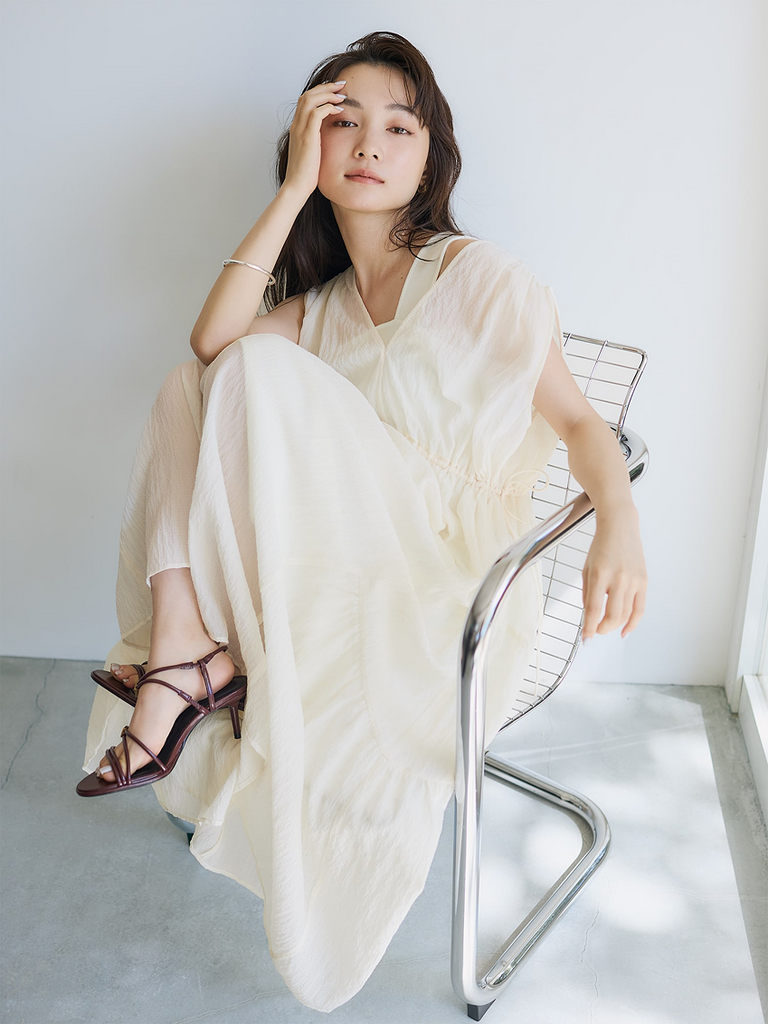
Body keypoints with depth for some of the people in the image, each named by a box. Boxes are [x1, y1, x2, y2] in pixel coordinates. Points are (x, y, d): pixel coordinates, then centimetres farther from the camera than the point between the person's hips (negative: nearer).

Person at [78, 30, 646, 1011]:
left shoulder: (479, 276, 3)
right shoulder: (316, 306, 18)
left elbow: (576, 419, -1)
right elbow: (210, 343, -3)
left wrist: (621, 520, -24)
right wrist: (295, 187, -3)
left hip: (453, 575, -5)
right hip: (339, 558, 5)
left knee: (262, 371, -24)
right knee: (190, 384, -12)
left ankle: (191, 660, -18)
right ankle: (189, 657, -22)